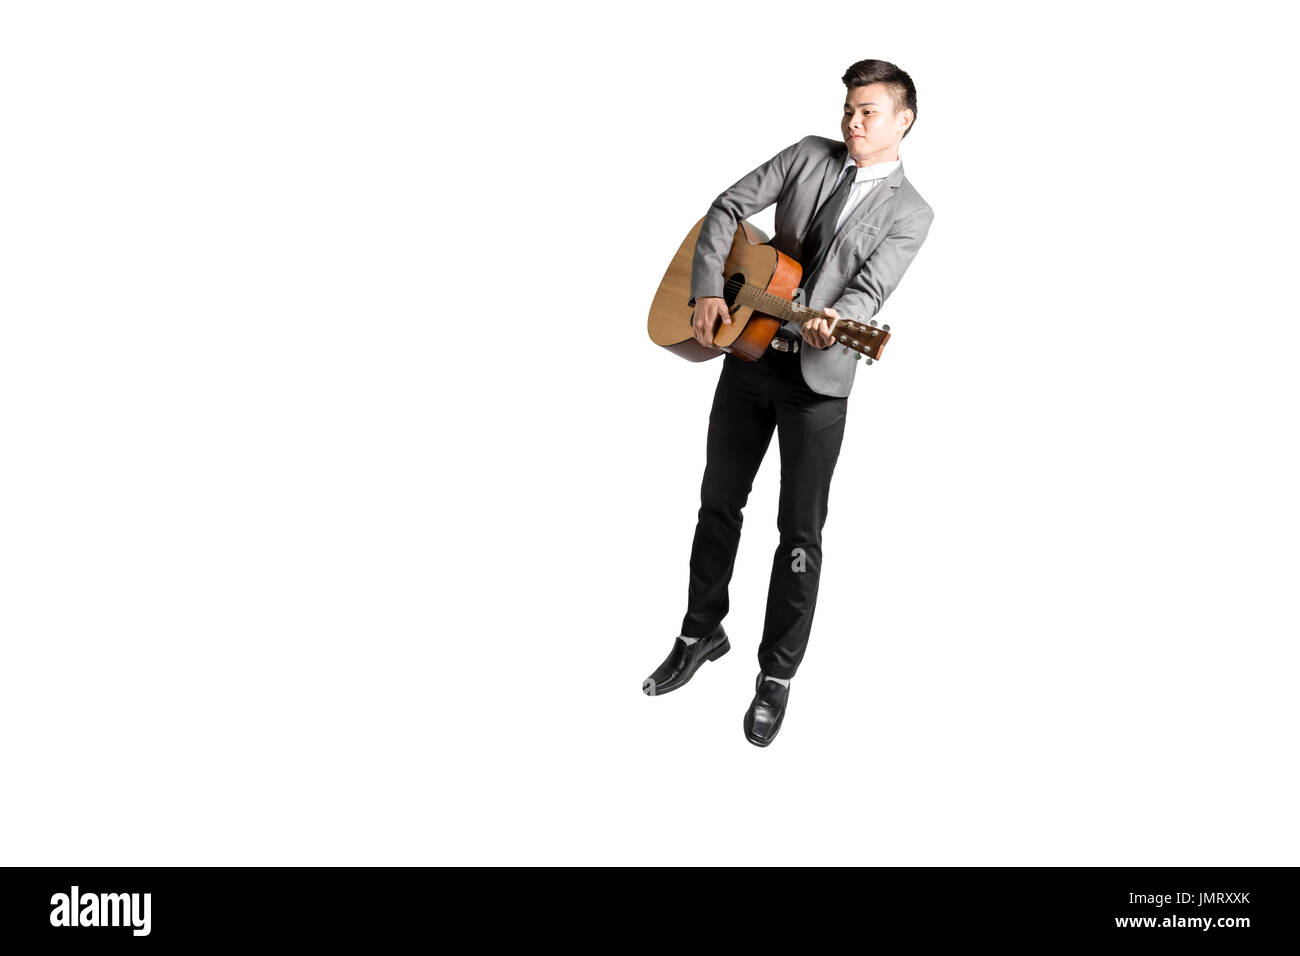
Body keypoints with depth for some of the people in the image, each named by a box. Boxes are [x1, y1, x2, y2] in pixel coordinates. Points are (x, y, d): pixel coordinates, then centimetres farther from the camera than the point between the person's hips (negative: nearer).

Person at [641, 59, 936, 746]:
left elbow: (868, 290, -15)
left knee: (800, 532, 2)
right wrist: (708, 290, -11)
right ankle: (701, 634, 33)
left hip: (818, 380, -3)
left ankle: (777, 673, 18)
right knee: (718, 504, 14)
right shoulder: (809, 155, 5)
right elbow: (728, 208, 3)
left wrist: (834, 321, -38)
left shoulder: (909, 213, -3)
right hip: (747, 356, 4)